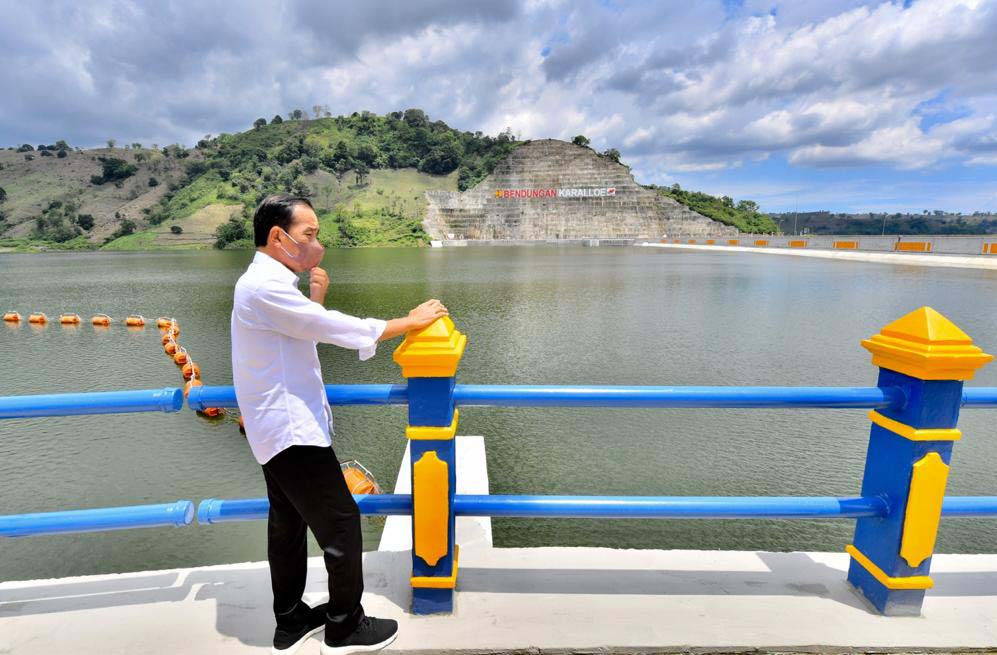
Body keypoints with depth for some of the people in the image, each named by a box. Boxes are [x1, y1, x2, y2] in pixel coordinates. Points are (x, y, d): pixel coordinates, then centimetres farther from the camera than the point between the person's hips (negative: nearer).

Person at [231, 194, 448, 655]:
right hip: (291, 429, -10)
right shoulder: (265, 287, -20)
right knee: (341, 522, 0)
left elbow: (309, 332, 17)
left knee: (288, 526, 19)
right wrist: (408, 322, -15)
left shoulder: (267, 283, 12)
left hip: (278, 428, 10)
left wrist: (315, 300, 0)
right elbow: (332, 327, -23)